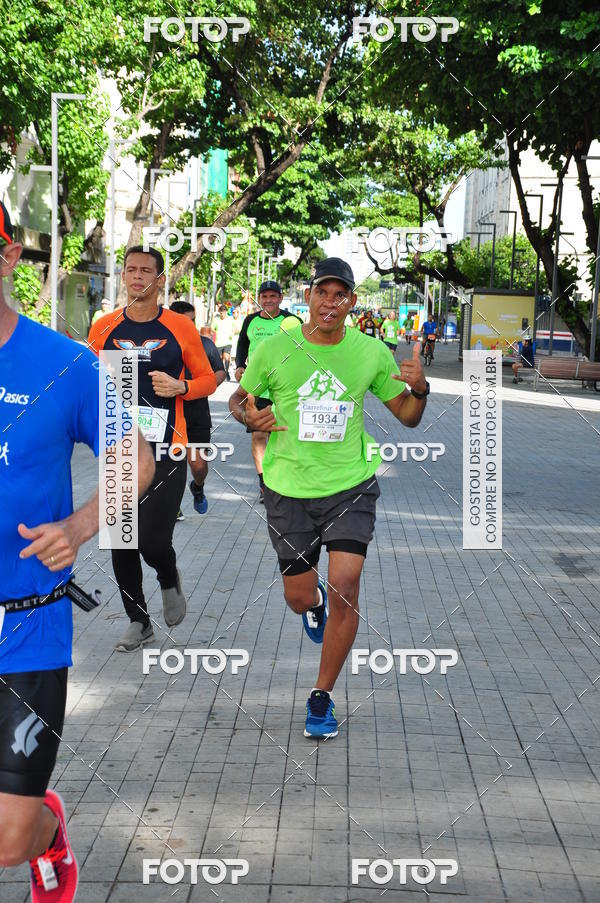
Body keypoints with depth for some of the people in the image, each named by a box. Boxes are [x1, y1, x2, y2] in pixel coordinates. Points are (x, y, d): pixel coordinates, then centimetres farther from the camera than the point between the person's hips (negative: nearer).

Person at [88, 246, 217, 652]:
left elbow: (208, 379, 5)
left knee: (153, 541, -10)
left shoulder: (180, 327, -1)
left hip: (166, 452, -3)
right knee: (121, 542, 7)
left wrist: (180, 387, -14)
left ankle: (170, 581, 25)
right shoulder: (104, 328, 6)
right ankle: (139, 622, 24)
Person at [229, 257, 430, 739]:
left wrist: (419, 389, -13)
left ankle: (322, 698, 3)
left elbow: (408, 416, 9)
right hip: (289, 489, 1)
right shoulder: (274, 350, -4)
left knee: (344, 585, -15)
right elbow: (238, 398, 10)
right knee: (299, 598, 7)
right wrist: (249, 415, -13)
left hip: (351, 486, 0)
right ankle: (315, 599, 50)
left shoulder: (372, 353, 0)